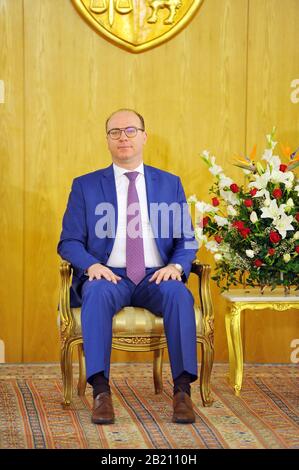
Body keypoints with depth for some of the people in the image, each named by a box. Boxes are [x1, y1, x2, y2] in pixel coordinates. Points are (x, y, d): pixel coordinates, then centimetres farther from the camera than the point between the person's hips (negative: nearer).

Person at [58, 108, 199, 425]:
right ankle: (100, 391, -36)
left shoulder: (170, 184, 15)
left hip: (156, 278, 1)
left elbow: (186, 240, 12)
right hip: (108, 276, -1)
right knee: (97, 293, -36)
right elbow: (68, 242, 6)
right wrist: (91, 265, -16)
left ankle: (182, 390, -31)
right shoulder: (85, 186, 11)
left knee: (179, 294, -33)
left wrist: (176, 266, -11)